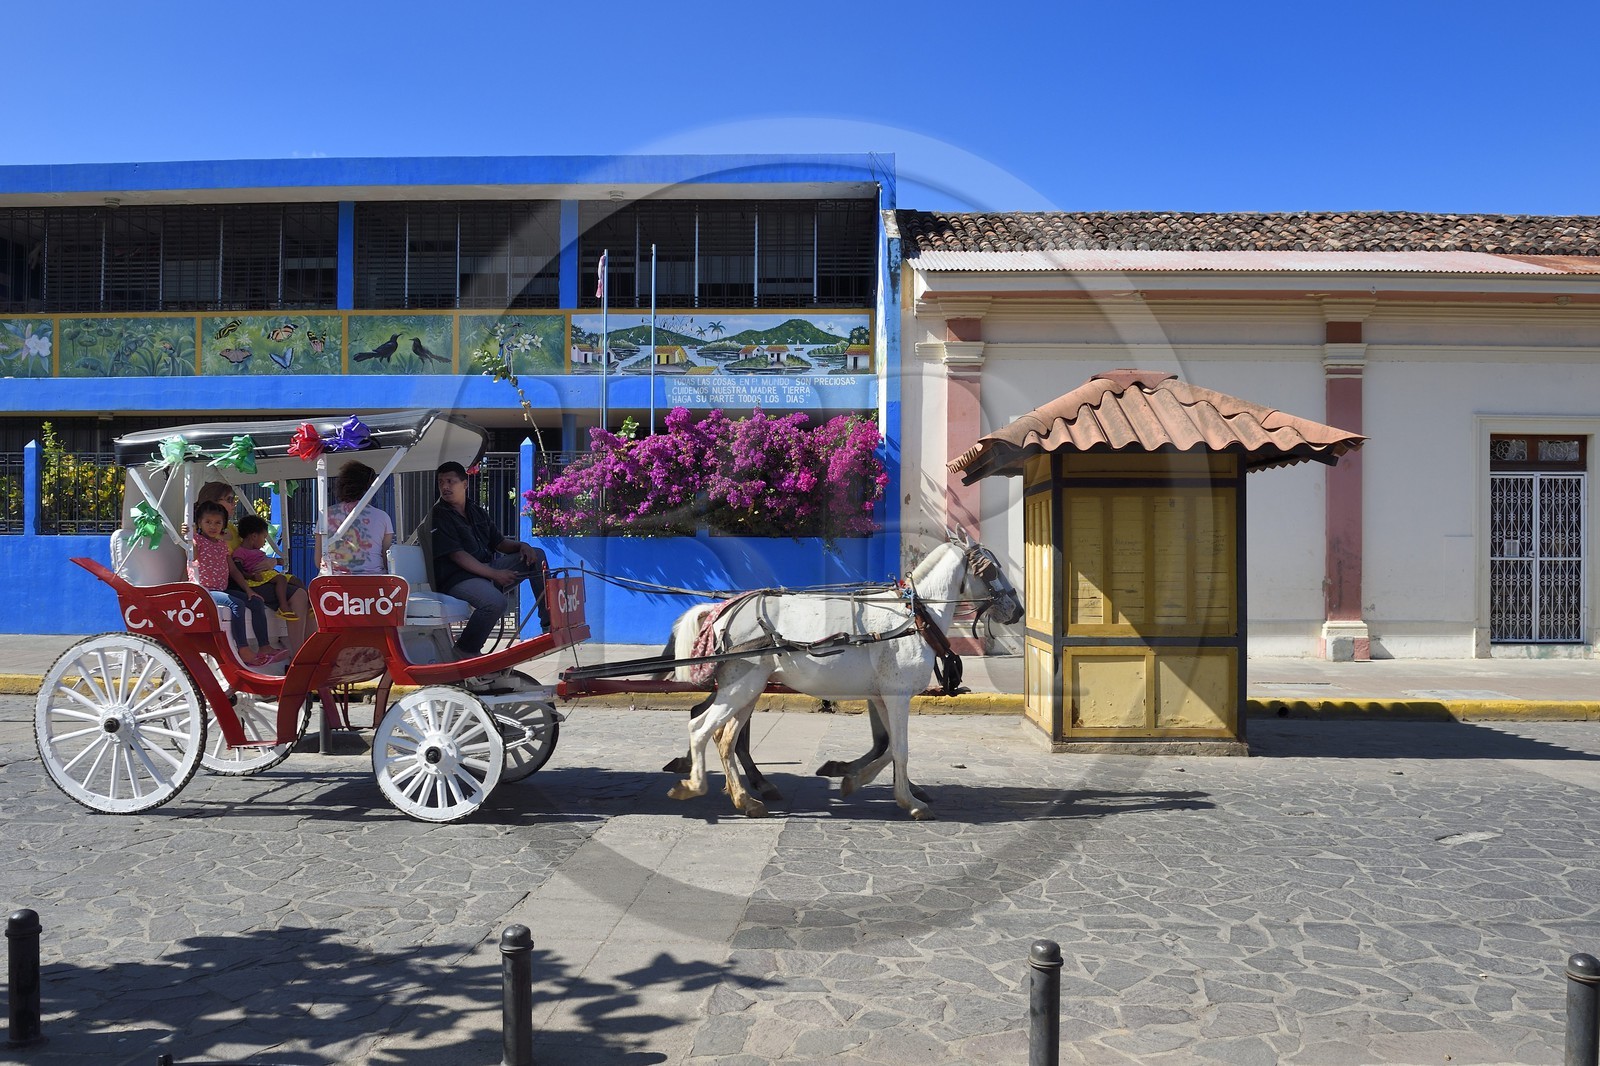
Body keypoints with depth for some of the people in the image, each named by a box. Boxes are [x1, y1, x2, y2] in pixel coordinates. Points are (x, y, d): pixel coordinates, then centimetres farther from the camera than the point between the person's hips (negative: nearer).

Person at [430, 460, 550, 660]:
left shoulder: (477, 512, 18)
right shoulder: (438, 516, -6)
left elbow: (499, 542, 19)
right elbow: (457, 555, -16)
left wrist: (521, 546, -5)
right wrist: (494, 574, -25)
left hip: (488, 568, 8)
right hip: (457, 578, -8)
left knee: (536, 556, -1)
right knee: (495, 601, -37)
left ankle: (549, 623, -4)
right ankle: (465, 650, -15)